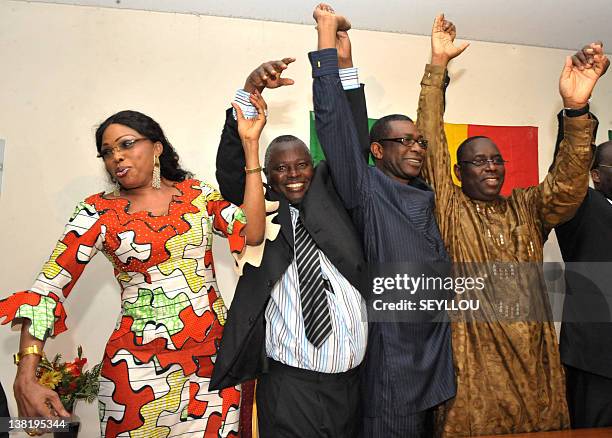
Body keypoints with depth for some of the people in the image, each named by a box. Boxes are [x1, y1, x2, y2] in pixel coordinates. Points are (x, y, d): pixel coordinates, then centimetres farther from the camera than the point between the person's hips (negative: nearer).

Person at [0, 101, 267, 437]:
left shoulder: (197, 192, 3)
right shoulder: (99, 212, -3)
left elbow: (252, 234, -9)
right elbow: (47, 290, -7)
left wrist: (250, 144, -9)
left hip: (214, 354, 2)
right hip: (139, 365, -1)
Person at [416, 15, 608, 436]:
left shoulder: (527, 207, 10)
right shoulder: (449, 207, 0)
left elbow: (568, 184, -7)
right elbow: (431, 145, -7)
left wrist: (576, 109, -20)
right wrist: (438, 66, -10)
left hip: (537, 363, 4)